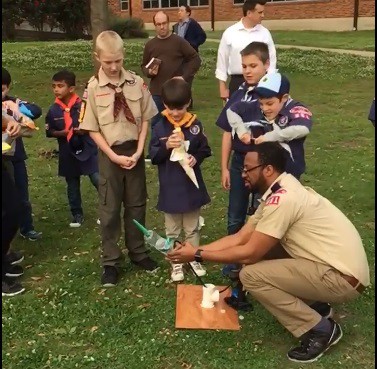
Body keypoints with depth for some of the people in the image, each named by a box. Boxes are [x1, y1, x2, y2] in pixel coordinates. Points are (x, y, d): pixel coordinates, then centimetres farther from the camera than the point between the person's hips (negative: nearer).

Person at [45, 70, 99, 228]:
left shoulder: (84, 105, -12)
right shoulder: (53, 110, -3)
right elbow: (50, 132, 3)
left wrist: (86, 129, -20)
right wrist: (62, 133, -15)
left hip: (88, 150, -3)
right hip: (68, 153, 3)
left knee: (98, 180, -3)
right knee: (72, 186, 14)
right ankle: (77, 214, 28)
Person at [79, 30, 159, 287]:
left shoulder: (137, 83, -5)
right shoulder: (93, 87, -9)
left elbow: (145, 119, 1)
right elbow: (93, 129, -6)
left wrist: (138, 151, -8)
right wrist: (114, 156, -12)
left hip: (134, 151, 2)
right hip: (110, 154, -2)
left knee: (136, 204, 14)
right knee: (110, 208, 7)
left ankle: (138, 252, 32)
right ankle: (111, 261, 21)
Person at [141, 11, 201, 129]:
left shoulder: (179, 41, -3)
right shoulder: (150, 44, 7)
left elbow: (195, 59, -2)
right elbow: (144, 65, 16)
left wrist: (185, 77, -10)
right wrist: (149, 72, -6)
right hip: (156, 92, 3)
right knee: (156, 124, 10)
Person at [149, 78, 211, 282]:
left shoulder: (195, 124, -5)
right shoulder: (160, 127, -8)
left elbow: (205, 150, 3)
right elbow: (153, 156, -7)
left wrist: (196, 158, -17)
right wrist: (166, 146, -25)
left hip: (192, 185, 1)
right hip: (170, 187, -1)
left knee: (192, 228, 17)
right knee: (172, 230, 13)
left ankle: (194, 258, 34)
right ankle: (176, 263, 27)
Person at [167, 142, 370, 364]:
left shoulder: (283, 199, -23)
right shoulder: (279, 192, 8)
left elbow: (250, 253, -20)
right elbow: (239, 238, 8)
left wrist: (197, 255, -12)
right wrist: (196, 249, 0)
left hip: (343, 278, -10)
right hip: (336, 263, 10)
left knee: (251, 275, -17)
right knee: (261, 247, 11)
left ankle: (321, 329, -2)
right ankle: (314, 307, 17)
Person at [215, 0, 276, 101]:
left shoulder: (265, 33, 2)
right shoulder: (230, 33, -2)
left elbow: (271, 60, 6)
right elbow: (222, 61, 3)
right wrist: (223, 88, 2)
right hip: (237, 82, -1)